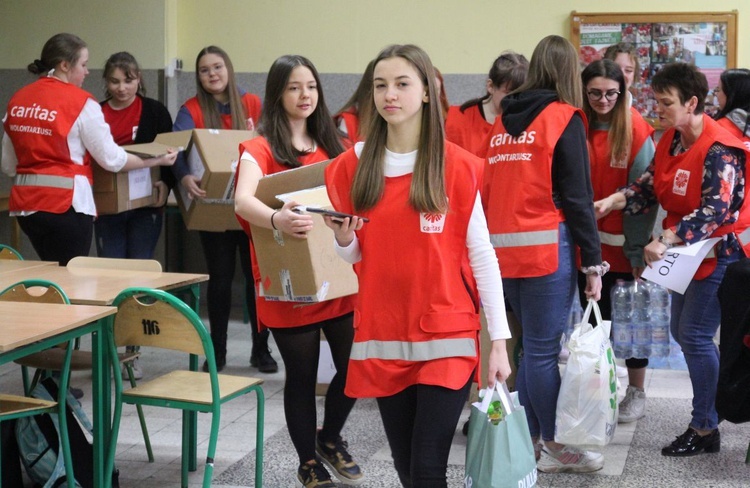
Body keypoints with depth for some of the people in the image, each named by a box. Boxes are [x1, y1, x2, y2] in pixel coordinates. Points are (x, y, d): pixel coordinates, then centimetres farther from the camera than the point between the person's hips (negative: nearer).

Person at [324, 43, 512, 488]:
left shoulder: (457, 166, -6)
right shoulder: (353, 166, 4)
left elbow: (482, 255, -5)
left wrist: (499, 340, -8)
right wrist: (343, 240, -11)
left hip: (446, 337, -3)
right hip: (382, 336, 4)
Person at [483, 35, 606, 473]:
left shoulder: (502, 121, 14)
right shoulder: (564, 118, -4)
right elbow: (577, 196, -8)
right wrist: (594, 261, -7)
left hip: (504, 247, 6)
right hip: (547, 246, -6)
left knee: (533, 345, 17)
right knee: (545, 348, 0)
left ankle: (529, 439, 23)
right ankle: (554, 448, 9)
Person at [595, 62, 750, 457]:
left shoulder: (718, 150, -22)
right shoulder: (670, 140, 4)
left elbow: (715, 210, -30)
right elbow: (649, 186, 1)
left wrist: (665, 241, -36)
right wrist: (614, 201, -18)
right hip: (686, 250, 9)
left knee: (694, 335, -8)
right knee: (681, 332, 14)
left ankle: (705, 429, 4)